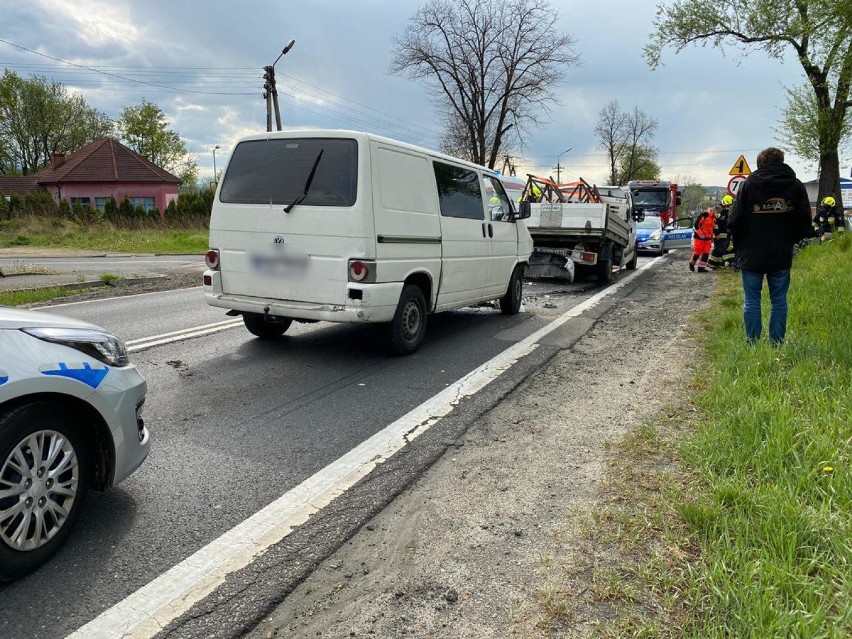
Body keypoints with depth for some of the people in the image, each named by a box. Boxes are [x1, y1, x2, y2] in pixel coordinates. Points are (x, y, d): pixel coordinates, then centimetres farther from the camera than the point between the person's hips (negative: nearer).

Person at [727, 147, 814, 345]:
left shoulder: (749, 184, -5)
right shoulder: (796, 186, 2)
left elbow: (735, 221, -7)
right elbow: (805, 222, 2)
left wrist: (740, 244, 8)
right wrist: (790, 240, 17)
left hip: (752, 255, -2)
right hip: (782, 255, 2)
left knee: (751, 301, 5)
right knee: (779, 301, 10)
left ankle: (752, 343, 6)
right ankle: (777, 343, 12)